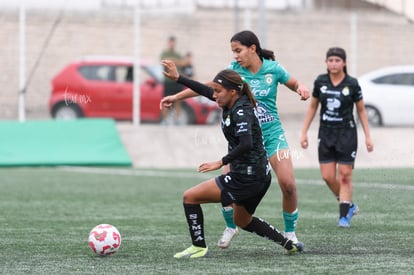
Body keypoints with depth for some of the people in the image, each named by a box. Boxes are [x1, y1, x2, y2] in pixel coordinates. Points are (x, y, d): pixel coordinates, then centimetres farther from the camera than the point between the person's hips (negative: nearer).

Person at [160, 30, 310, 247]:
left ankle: (290, 233, 7)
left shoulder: (273, 68, -7)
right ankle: (230, 227, 15)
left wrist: (301, 88, -16)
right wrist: (176, 97, -2)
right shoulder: (234, 70, -4)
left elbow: (294, 83, 8)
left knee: (288, 184, -14)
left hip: (272, 134, -1)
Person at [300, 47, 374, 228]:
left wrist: (368, 136, -1)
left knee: (345, 175, -5)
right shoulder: (320, 82, 1)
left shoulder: (352, 84, -7)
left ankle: (344, 216, 1)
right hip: (326, 134, 3)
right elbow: (312, 107, 11)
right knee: (328, 176, -1)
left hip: (346, 133, -3)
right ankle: (349, 205, 21)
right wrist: (304, 132, 7)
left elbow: (361, 110, 3)